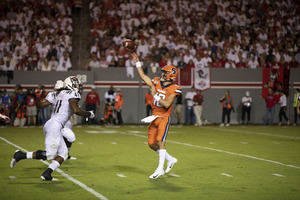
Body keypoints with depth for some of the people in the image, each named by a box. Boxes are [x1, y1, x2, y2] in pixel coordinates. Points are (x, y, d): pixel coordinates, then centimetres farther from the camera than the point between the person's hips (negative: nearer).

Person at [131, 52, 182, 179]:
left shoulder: (173, 89, -10)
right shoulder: (157, 83, 8)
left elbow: (167, 104, -19)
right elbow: (143, 77, 15)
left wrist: (155, 95, -19)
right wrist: (137, 62, 13)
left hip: (164, 117, -7)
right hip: (154, 117, 7)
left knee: (160, 141, -17)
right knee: (152, 144, 8)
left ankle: (160, 169, -14)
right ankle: (170, 159, 26)